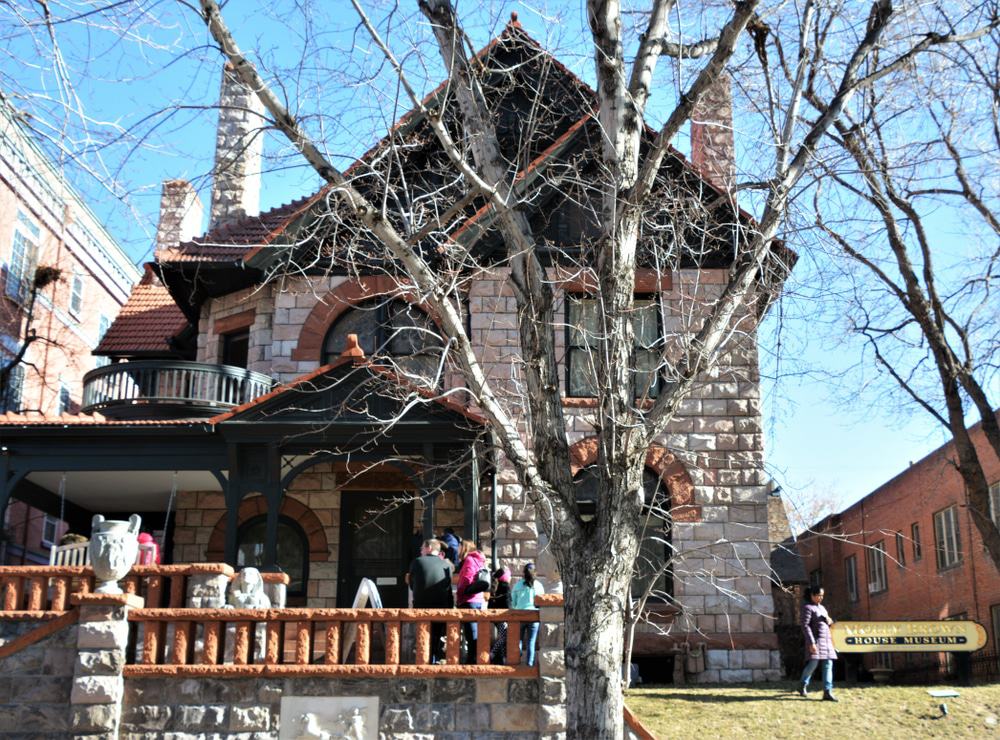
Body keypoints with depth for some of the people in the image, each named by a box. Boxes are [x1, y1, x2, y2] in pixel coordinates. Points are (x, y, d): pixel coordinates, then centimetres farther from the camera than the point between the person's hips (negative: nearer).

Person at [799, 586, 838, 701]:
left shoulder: (822, 608, 20)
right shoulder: (807, 607, -5)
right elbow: (805, 626, -14)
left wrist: (829, 621, 3)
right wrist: (811, 643, -22)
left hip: (826, 639, 8)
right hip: (815, 639, -8)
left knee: (828, 665, -3)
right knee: (813, 663, -12)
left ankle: (827, 692, -7)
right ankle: (803, 685, 14)